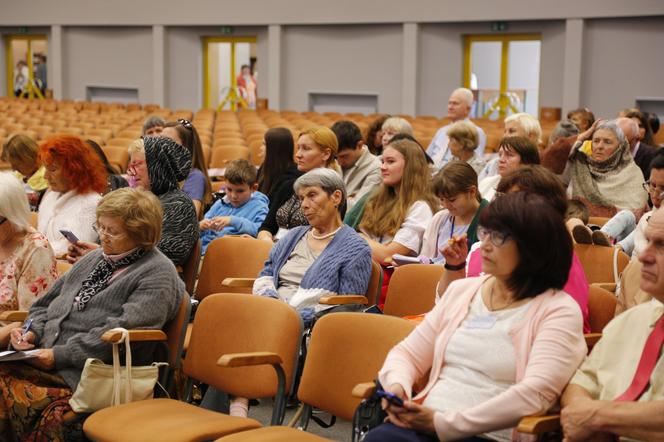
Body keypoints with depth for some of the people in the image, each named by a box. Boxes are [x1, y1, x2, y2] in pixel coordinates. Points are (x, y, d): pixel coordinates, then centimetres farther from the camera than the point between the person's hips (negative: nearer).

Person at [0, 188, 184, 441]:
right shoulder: (95, 258, 22)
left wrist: (60, 355, -16)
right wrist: (33, 332, 5)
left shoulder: (157, 275, -4)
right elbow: (46, 303, 26)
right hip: (44, 360, 7)